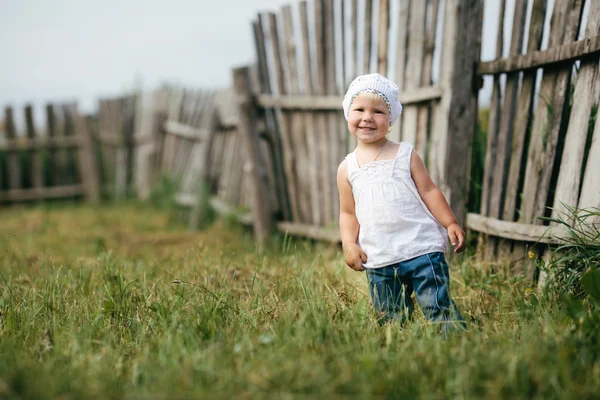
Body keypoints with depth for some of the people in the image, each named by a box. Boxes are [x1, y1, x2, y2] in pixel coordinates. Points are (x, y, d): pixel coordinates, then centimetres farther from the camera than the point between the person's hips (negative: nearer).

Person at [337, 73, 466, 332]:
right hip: (378, 261, 2)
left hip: (421, 249, -2)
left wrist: (450, 223, -5)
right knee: (390, 321, 7)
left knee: (439, 307, -6)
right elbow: (348, 213, 11)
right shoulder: (347, 169, 7)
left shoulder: (406, 154, 3)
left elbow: (429, 191, 4)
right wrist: (349, 244, -3)